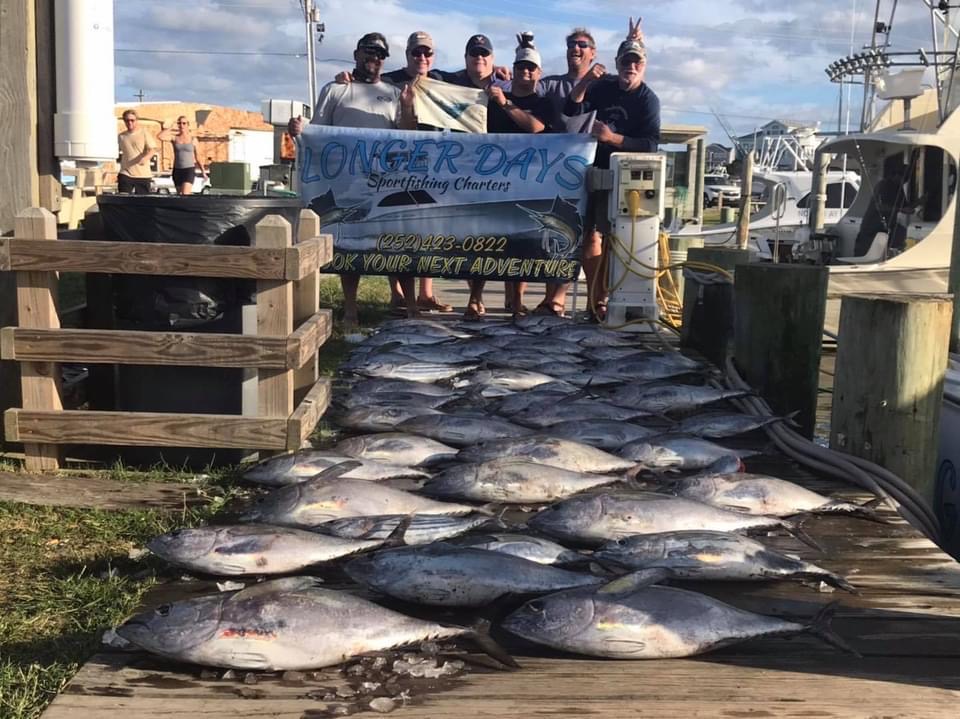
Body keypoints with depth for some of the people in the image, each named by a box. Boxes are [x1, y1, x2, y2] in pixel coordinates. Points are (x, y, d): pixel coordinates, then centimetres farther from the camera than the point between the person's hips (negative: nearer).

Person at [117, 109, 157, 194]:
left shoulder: (144, 133, 0)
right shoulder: (121, 136, 12)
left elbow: (152, 149, -11)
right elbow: (120, 153, 22)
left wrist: (145, 157, -31)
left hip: (143, 175, -2)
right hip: (125, 174, 2)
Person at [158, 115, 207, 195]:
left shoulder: (193, 139, 2)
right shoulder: (174, 138, 4)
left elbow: (198, 157, 7)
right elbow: (160, 136, -12)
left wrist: (203, 171, 2)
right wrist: (171, 128, -4)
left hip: (189, 170, -3)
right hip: (177, 170, 3)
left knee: (185, 194, -20)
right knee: (179, 194, 9)